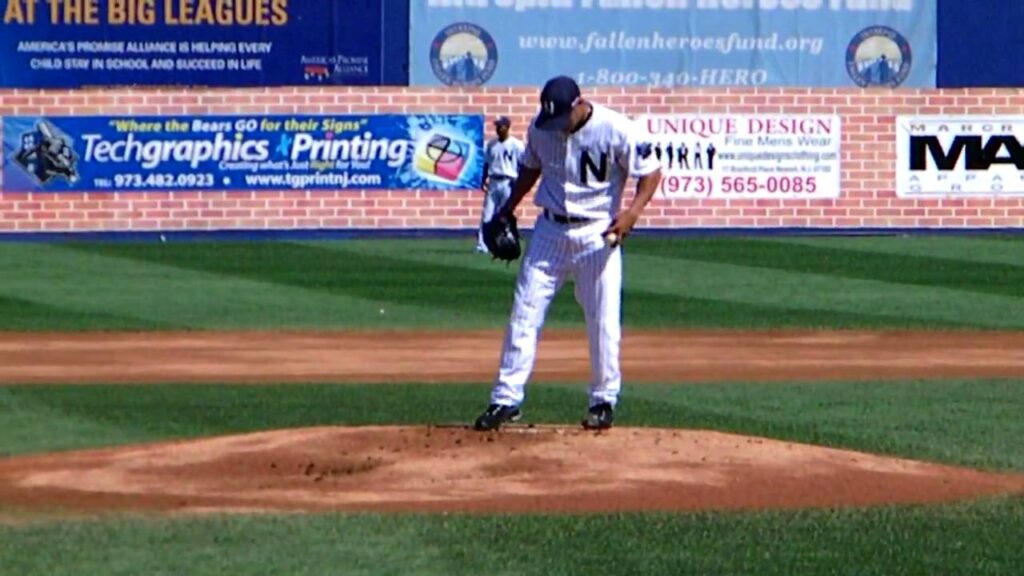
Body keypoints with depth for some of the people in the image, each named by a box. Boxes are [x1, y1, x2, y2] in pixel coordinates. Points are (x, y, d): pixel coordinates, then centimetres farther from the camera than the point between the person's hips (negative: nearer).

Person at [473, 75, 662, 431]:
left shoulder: (616, 130, -17)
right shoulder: (540, 129, -4)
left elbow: (651, 171, -11)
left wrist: (633, 212, -25)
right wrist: (508, 209, 14)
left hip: (597, 233, -3)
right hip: (550, 230, 3)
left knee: (603, 319, 0)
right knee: (524, 313, 1)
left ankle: (604, 400, 15)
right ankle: (507, 399, 6)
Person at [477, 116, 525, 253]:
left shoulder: (516, 145, -4)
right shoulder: (491, 144, 11)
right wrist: (484, 179, 8)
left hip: (508, 183, -4)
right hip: (493, 182, 4)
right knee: (487, 215, -2)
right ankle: (482, 245, -4)